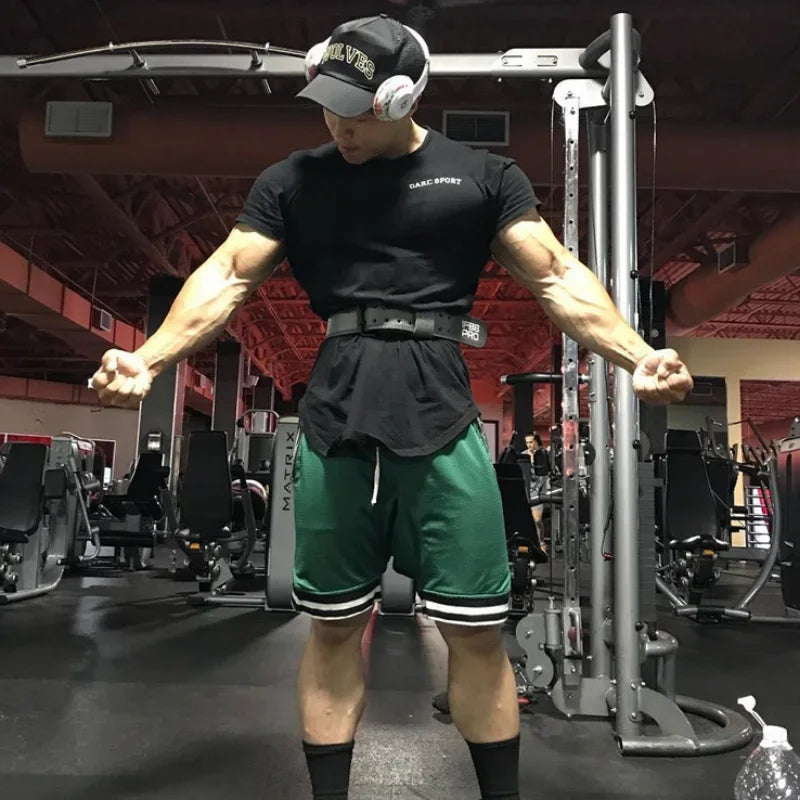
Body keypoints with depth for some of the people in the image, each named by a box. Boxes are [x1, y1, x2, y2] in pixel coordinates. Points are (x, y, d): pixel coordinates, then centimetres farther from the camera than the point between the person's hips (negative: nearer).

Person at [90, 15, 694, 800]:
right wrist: (149, 357, -11)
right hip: (335, 416, 2)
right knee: (334, 622, 9)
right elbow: (227, 277, 5)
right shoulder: (292, 180, 12)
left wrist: (636, 355, -11)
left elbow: (557, 277, 4)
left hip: (441, 413, -1)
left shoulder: (482, 175, 9)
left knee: (476, 628, 3)